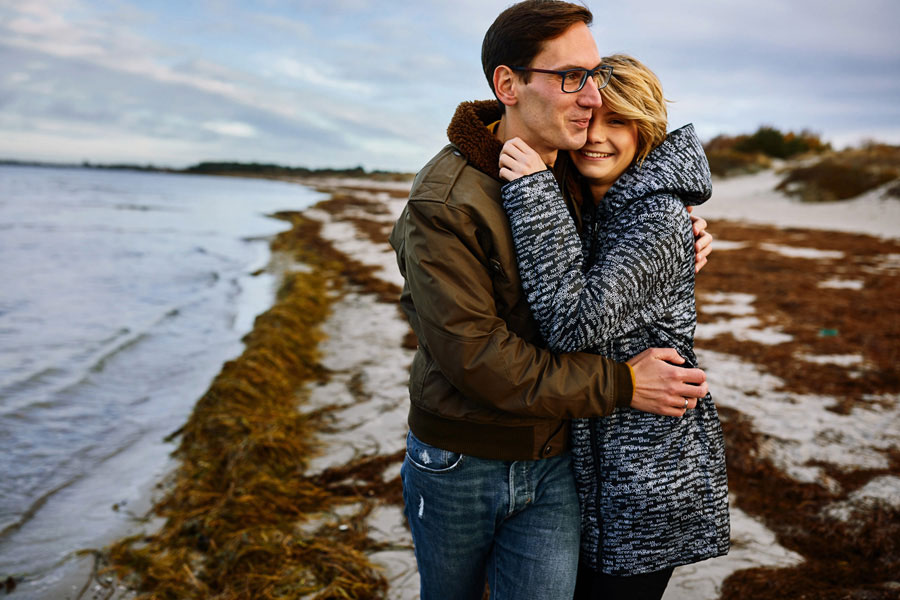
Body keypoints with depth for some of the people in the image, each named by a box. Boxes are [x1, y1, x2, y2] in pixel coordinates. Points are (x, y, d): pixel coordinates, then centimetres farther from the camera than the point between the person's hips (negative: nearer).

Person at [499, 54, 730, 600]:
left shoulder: (659, 218, -21)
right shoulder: (586, 204, 5)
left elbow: (577, 323, -32)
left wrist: (534, 190, -30)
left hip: (647, 469, -8)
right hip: (590, 455, 8)